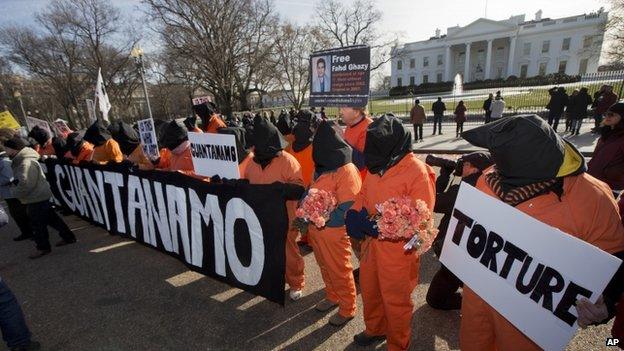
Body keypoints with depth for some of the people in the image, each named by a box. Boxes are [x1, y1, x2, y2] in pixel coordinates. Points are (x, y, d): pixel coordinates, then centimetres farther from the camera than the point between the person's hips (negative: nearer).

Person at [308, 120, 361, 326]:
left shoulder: (347, 171, -20)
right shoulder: (320, 168, 4)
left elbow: (348, 210, -24)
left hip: (334, 232, -7)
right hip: (315, 230, 7)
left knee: (340, 272, 11)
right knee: (325, 267, 24)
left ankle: (347, 309, 32)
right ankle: (332, 297, 46)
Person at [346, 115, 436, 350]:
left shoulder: (417, 171, -19)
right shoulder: (375, 167, 2)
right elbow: (363, 195, 12)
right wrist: (354, 215, -8)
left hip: (396, 248, -7)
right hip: (370, 241, 7)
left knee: (396, 300, 13)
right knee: (369, 290, 24)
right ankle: (376, 329, 52)